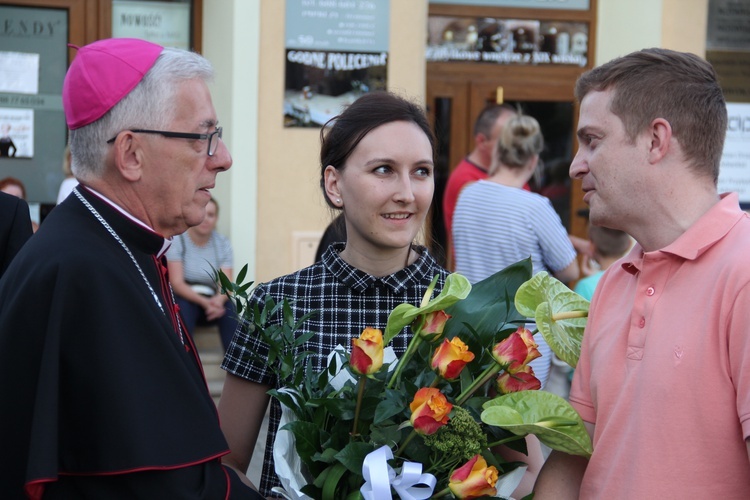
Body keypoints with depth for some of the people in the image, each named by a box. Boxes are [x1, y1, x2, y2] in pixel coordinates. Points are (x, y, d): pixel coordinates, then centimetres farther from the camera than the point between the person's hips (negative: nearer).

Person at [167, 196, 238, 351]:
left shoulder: (223, 243, 6)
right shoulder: (176, 240, -5)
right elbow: (176, 282, -13)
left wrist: (218, 300, -28)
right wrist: (204, 302, -28)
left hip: (213, 300, 3)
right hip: (184, 299, -3)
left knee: (229, 309, -29)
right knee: (183, 308, -36)